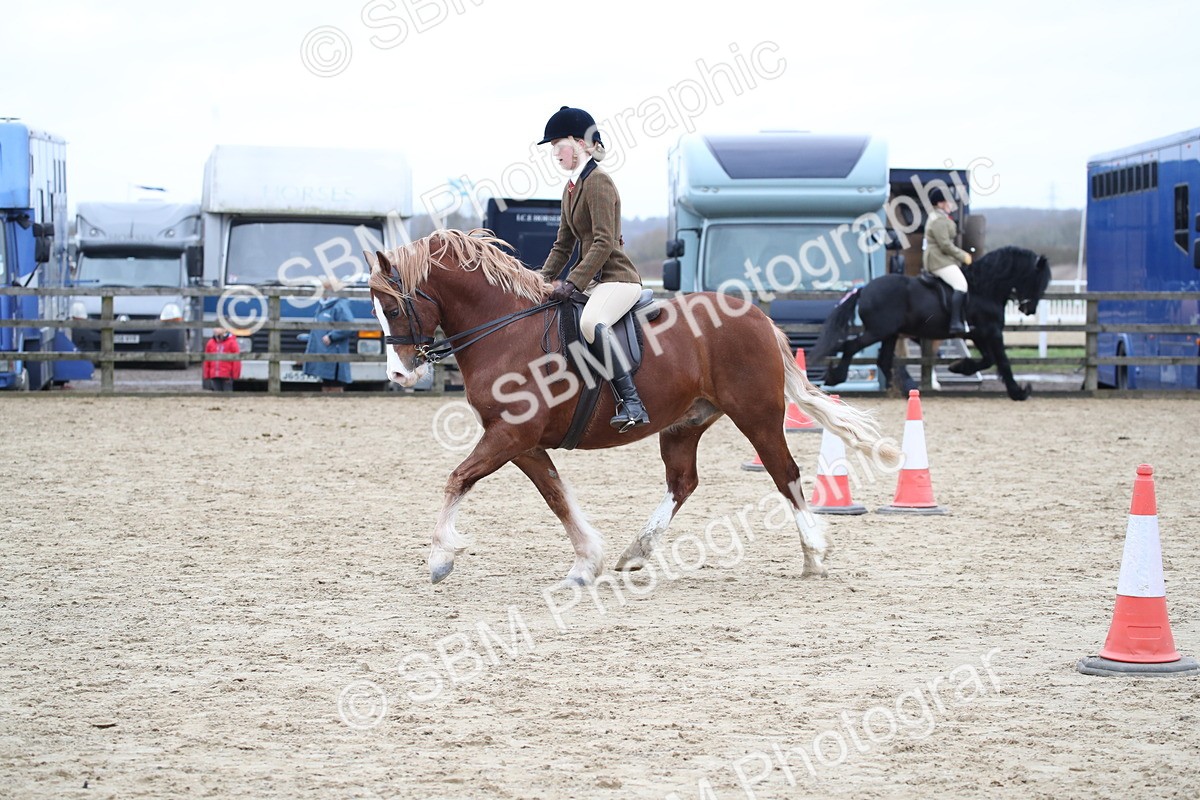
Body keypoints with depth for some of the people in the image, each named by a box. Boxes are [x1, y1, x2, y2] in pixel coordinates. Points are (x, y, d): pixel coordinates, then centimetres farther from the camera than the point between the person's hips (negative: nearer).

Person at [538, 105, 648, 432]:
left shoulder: (598, 183, -13)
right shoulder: (571, 188, 17)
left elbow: (604, 243, -21)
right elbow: (563, 245, 21)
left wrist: (572, 282, -25)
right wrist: (542, 281, 9)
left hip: (617, 277, -11)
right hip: (593, 280, 11)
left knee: (590, 322, -37)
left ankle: (632, 402, -41)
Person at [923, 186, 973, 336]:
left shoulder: (939, 217, 20)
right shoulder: (939, 220, -15)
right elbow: (945, 246, -20)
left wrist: (962, 254, 18)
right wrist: (963, 256, -10)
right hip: (940, 261, -12)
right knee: (961, 285, -24)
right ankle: (955, 323, -35)